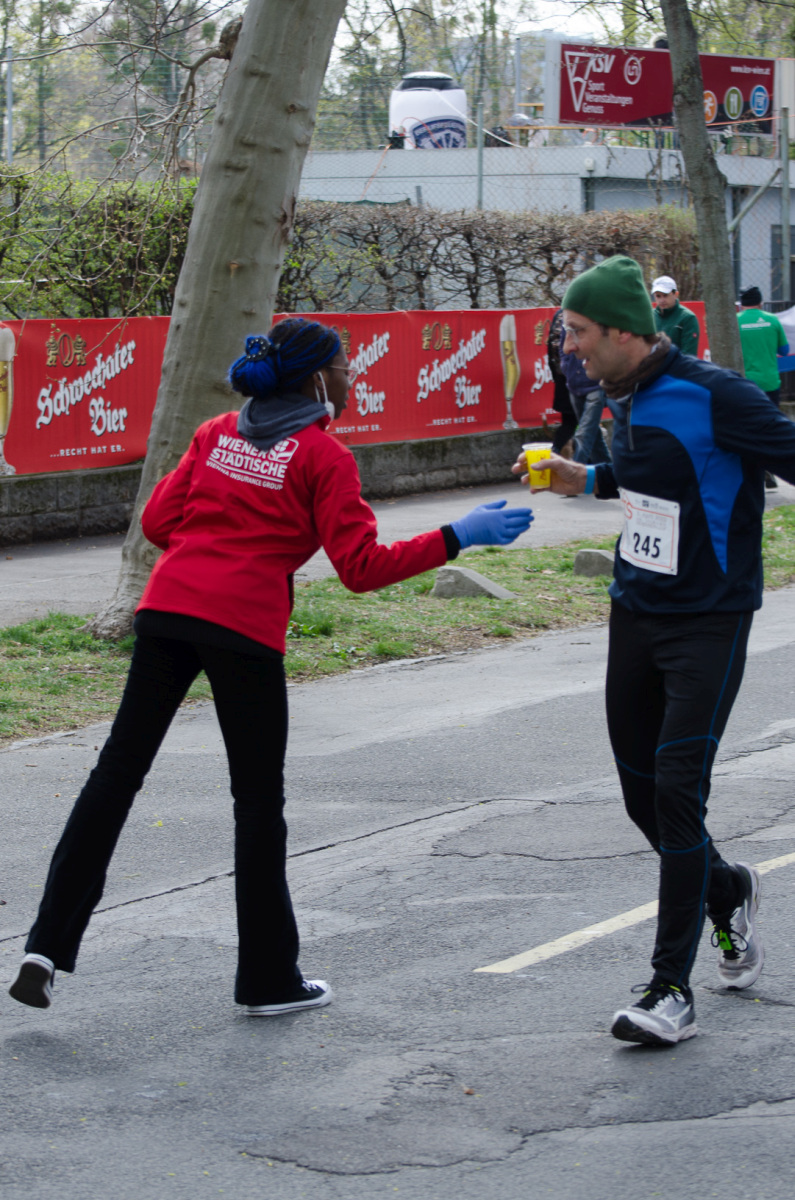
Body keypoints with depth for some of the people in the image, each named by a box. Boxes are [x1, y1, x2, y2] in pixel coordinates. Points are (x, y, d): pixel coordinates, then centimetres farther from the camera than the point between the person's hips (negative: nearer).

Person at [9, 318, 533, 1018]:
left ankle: (49, 943, 3)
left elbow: (159, 521, 12)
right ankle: (268, 979, 14)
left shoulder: (217, 433, 15)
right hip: (244, 626, -5)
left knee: (118, 771, 8)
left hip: (167, 608, 5)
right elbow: (362, 567, -5)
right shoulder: (323, 456, -1)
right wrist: (458, 538, -2)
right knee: (258, 798, 6)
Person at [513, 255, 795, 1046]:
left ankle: (671, 990, -7)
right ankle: (728, 891, 41)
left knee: (677, 790, -13)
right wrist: (588, 481, 15)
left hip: (708, 623, -8)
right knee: (641, 792, 11)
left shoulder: (713, 396, -18)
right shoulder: (625, 398, 6)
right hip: (634, 615, 8)